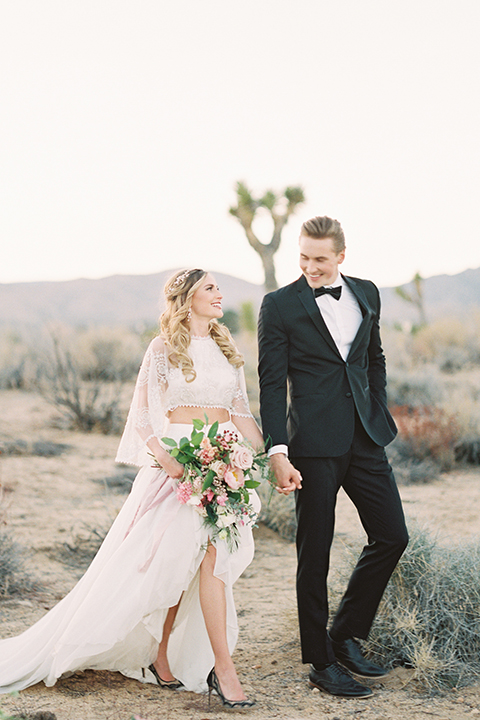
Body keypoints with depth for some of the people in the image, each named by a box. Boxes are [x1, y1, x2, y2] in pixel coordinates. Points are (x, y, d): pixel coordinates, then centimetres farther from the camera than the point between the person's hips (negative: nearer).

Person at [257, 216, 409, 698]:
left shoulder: (366, 294, 11)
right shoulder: (279, 305, -4)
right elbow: (271, 384, -7)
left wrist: (380, 418, 14)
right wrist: (278, 451, -15)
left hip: (365, 440, 5)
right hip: (314, 444, -5)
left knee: (392, 536, 6)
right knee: (315, 553, 2)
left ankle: (346, 635, 24)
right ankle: (321, 663, 15)